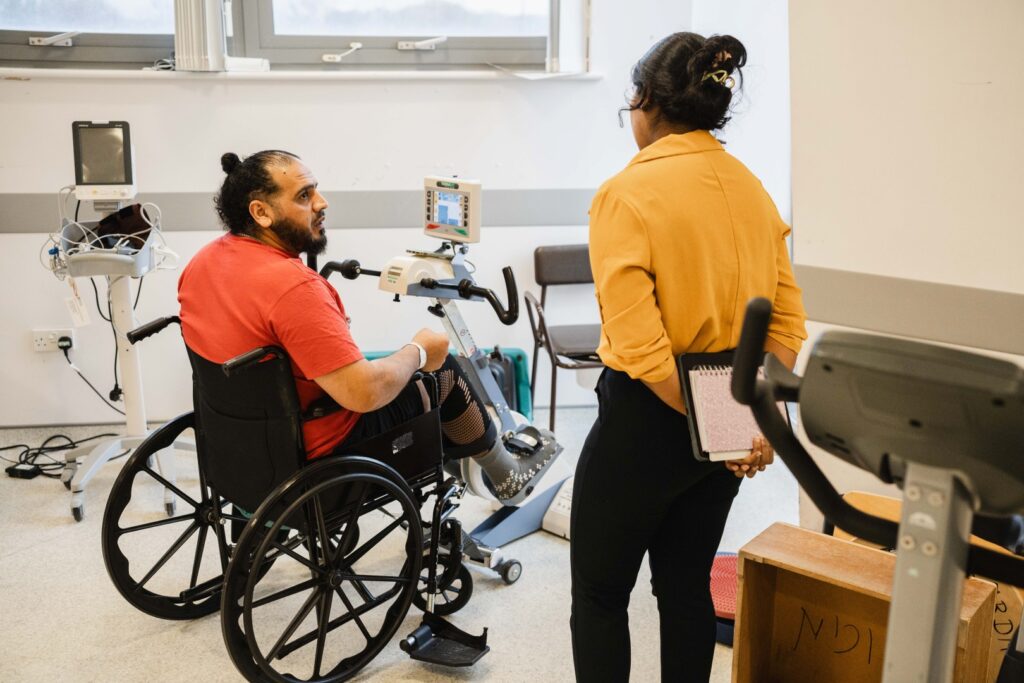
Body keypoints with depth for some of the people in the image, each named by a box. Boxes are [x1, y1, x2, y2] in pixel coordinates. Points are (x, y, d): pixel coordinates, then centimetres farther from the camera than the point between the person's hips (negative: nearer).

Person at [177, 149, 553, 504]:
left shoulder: (201, 262, -3)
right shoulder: (292, 285, -32)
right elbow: (363, 393, -33)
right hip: (315, 457, -9)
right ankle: (506, 476, 33)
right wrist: (418, 352, -14)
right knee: (442, 371, 8)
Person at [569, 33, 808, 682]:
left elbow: (638, 346, -23)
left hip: (646, 419, -6)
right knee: (687, 585, 21)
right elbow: (789, 320, 3)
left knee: (600, 595, 12)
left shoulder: (627, 194, -17)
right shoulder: (753, 189, 3)